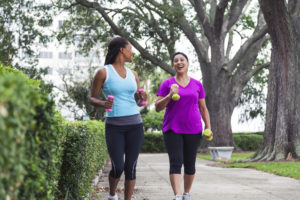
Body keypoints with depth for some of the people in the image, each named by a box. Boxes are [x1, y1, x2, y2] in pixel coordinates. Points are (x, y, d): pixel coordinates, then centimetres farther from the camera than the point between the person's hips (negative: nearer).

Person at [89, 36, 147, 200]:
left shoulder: (133, 74, 12)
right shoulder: (103, 72, -2)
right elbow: (92, 98, 3)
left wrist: (143, 98, -3)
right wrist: (103, 103, -18)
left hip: (135, 125, 4)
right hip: (114, 126, -4)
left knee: (130, 167, 1)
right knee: (117, 168, -6)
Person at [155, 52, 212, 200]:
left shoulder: (197, 85, 7)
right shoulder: (166, 84, 2)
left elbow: (203, 108, 12)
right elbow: (157, 107, -3)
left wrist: (208, 127, 2)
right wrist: (169, 96, -19)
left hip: (193, 130, 2)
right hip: (172, 130, -2)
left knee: (190, 164, 6)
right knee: (175, 163, -13)